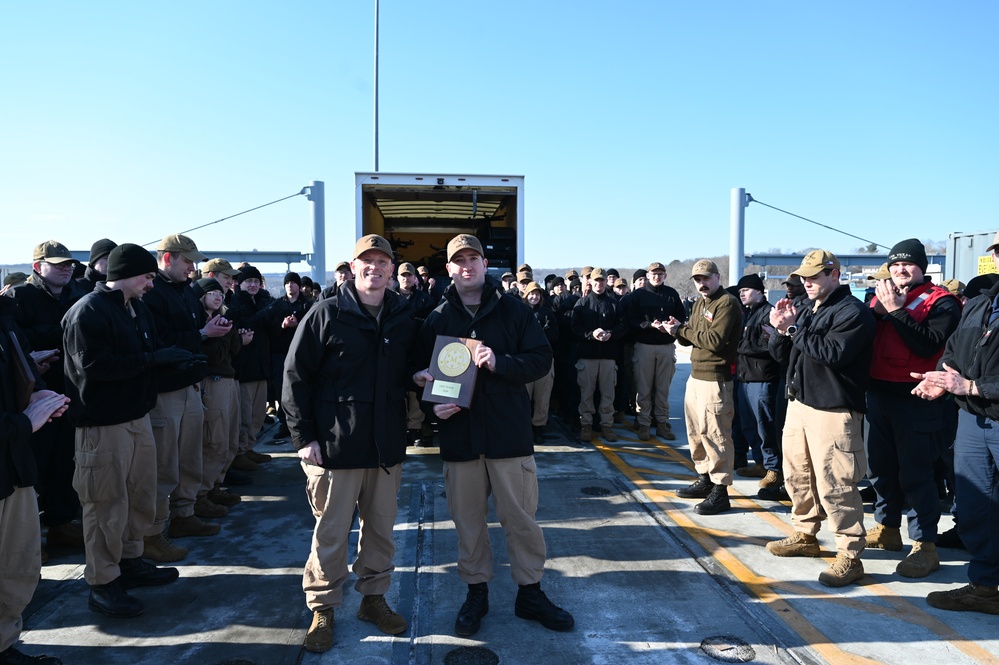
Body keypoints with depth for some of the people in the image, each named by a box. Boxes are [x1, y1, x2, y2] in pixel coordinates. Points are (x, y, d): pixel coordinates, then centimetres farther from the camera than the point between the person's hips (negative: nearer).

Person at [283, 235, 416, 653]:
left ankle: (373, 596, 32)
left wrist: (410, 425, 4)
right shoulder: (326, 315, -5)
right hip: (335, 445, -4)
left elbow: (410, 374, 18)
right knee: (331, 530, 6)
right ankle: (323, 609, 23)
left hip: (387, 446, 4)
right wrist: (304, 436, -9)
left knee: (381, 526, 14)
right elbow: (295, 375, -6)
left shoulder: (403, 320, 7)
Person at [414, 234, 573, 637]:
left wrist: (499, 362, -19)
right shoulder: (437, 319, 7)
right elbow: (422, 373, 11)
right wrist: (434, 404, -8)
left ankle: (530, 593, 24)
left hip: (510, 433, -1)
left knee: (521, 518, 6)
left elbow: (541, 360, -3)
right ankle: (476, 592, 28)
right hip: (458, 434, 2)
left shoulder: (513, 311, 2)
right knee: (468, 520, 10)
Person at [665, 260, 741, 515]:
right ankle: (705, 479, 29)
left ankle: (720, 491, 1)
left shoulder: (727, 303, -11)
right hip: (695, 376, 9)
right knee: (696, 431, 15)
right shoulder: (699, 304, 18)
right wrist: (678, 330, -6)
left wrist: (682, 330, -11)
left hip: (715, 379, -9)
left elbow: (714, 340, -21)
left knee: (714, 433, -6)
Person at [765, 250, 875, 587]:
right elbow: (780, 353, 14)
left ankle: (849, 556, 5)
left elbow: (832, 352, -25)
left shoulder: (853, 312, -11)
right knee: (797, 476, 15)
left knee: (834, 485, -7)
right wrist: (780, 329, -6)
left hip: (833, 410, -8)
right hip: (799, 403, 8)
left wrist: (794, 329, -18)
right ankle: (805, 536, 32)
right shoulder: (805, 308, 14)